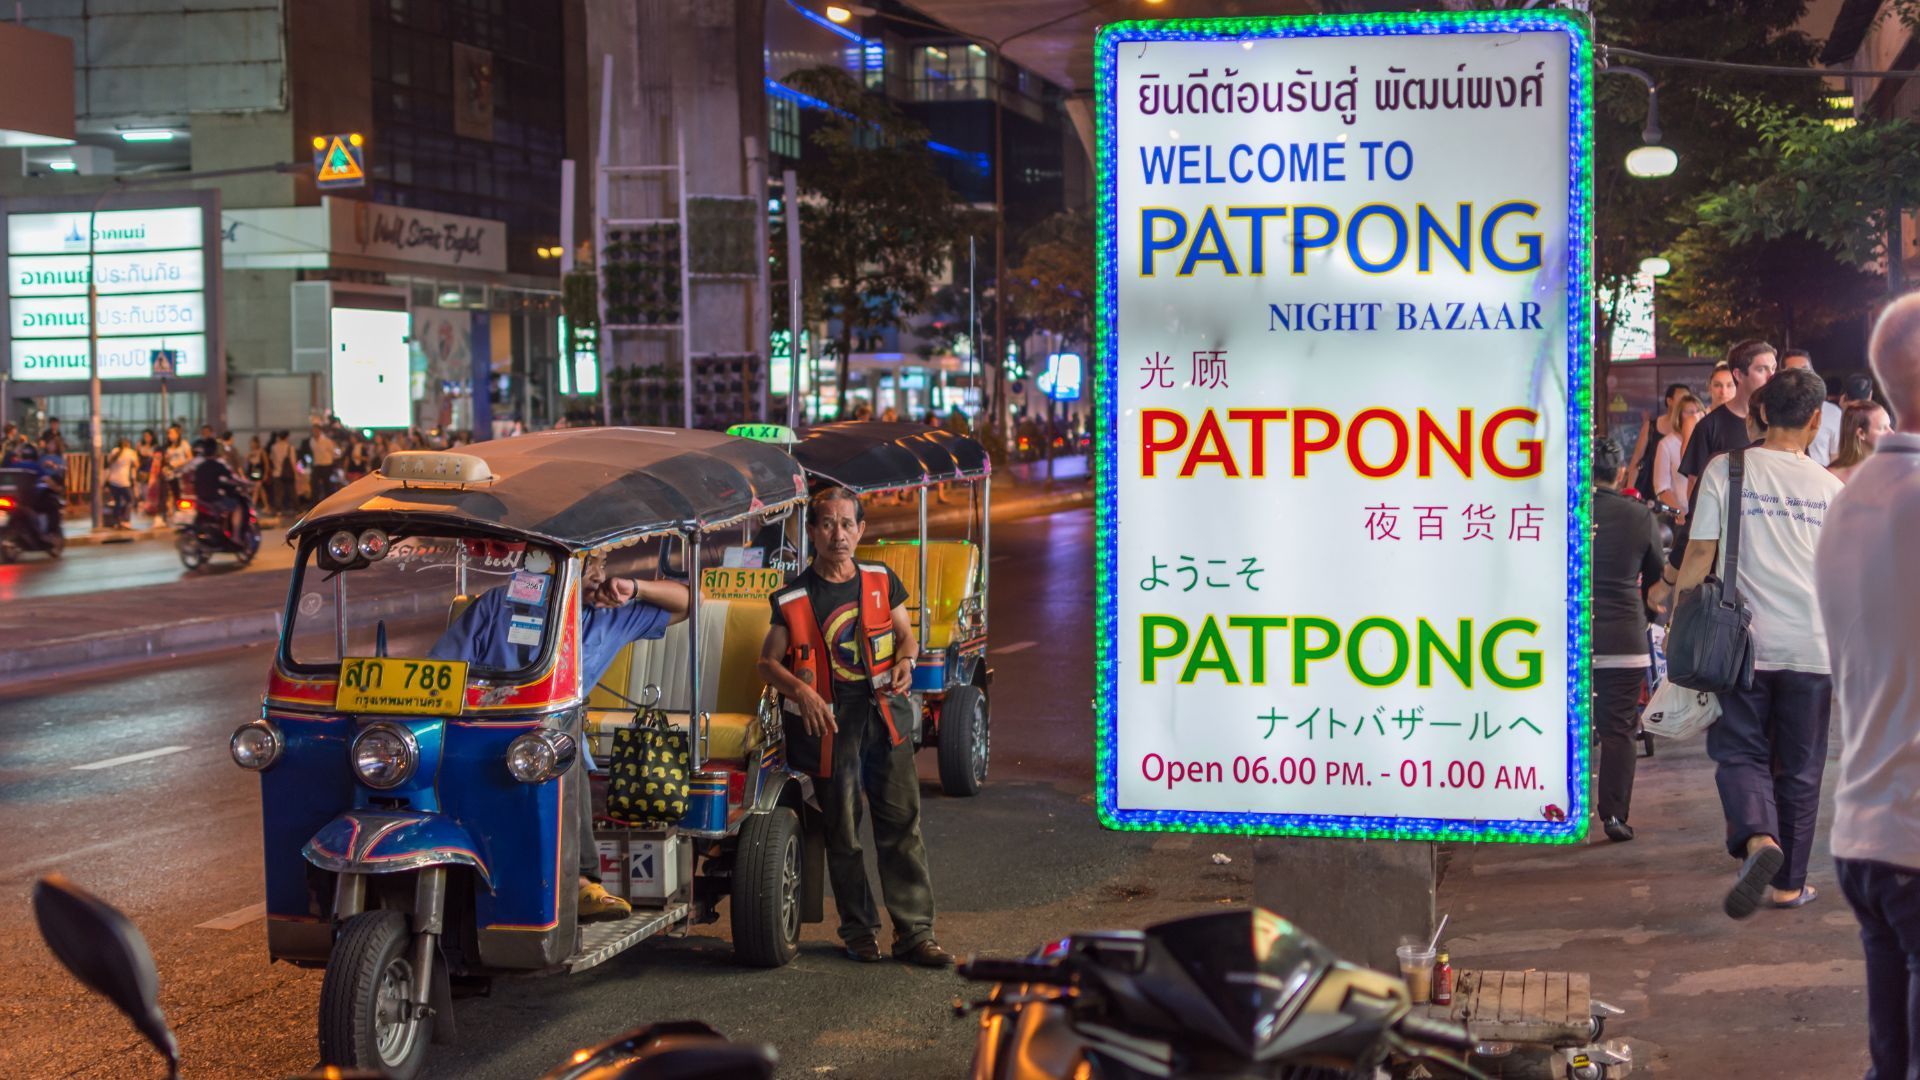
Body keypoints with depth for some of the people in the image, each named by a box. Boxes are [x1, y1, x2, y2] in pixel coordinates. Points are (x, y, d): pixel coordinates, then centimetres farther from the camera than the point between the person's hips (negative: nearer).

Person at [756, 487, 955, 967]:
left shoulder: (882, 582, 7)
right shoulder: (792, 599, 0)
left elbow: (906, 635, 19)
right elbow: (768, 663, 5)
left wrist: (905, 661, -4)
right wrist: (801, 690, -14)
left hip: (884, 714, 2)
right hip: (828, 722, -1)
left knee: (902, 822, -3)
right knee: (842, 834, 6)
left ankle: (915, 931, 1)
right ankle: (858, 930, 19)